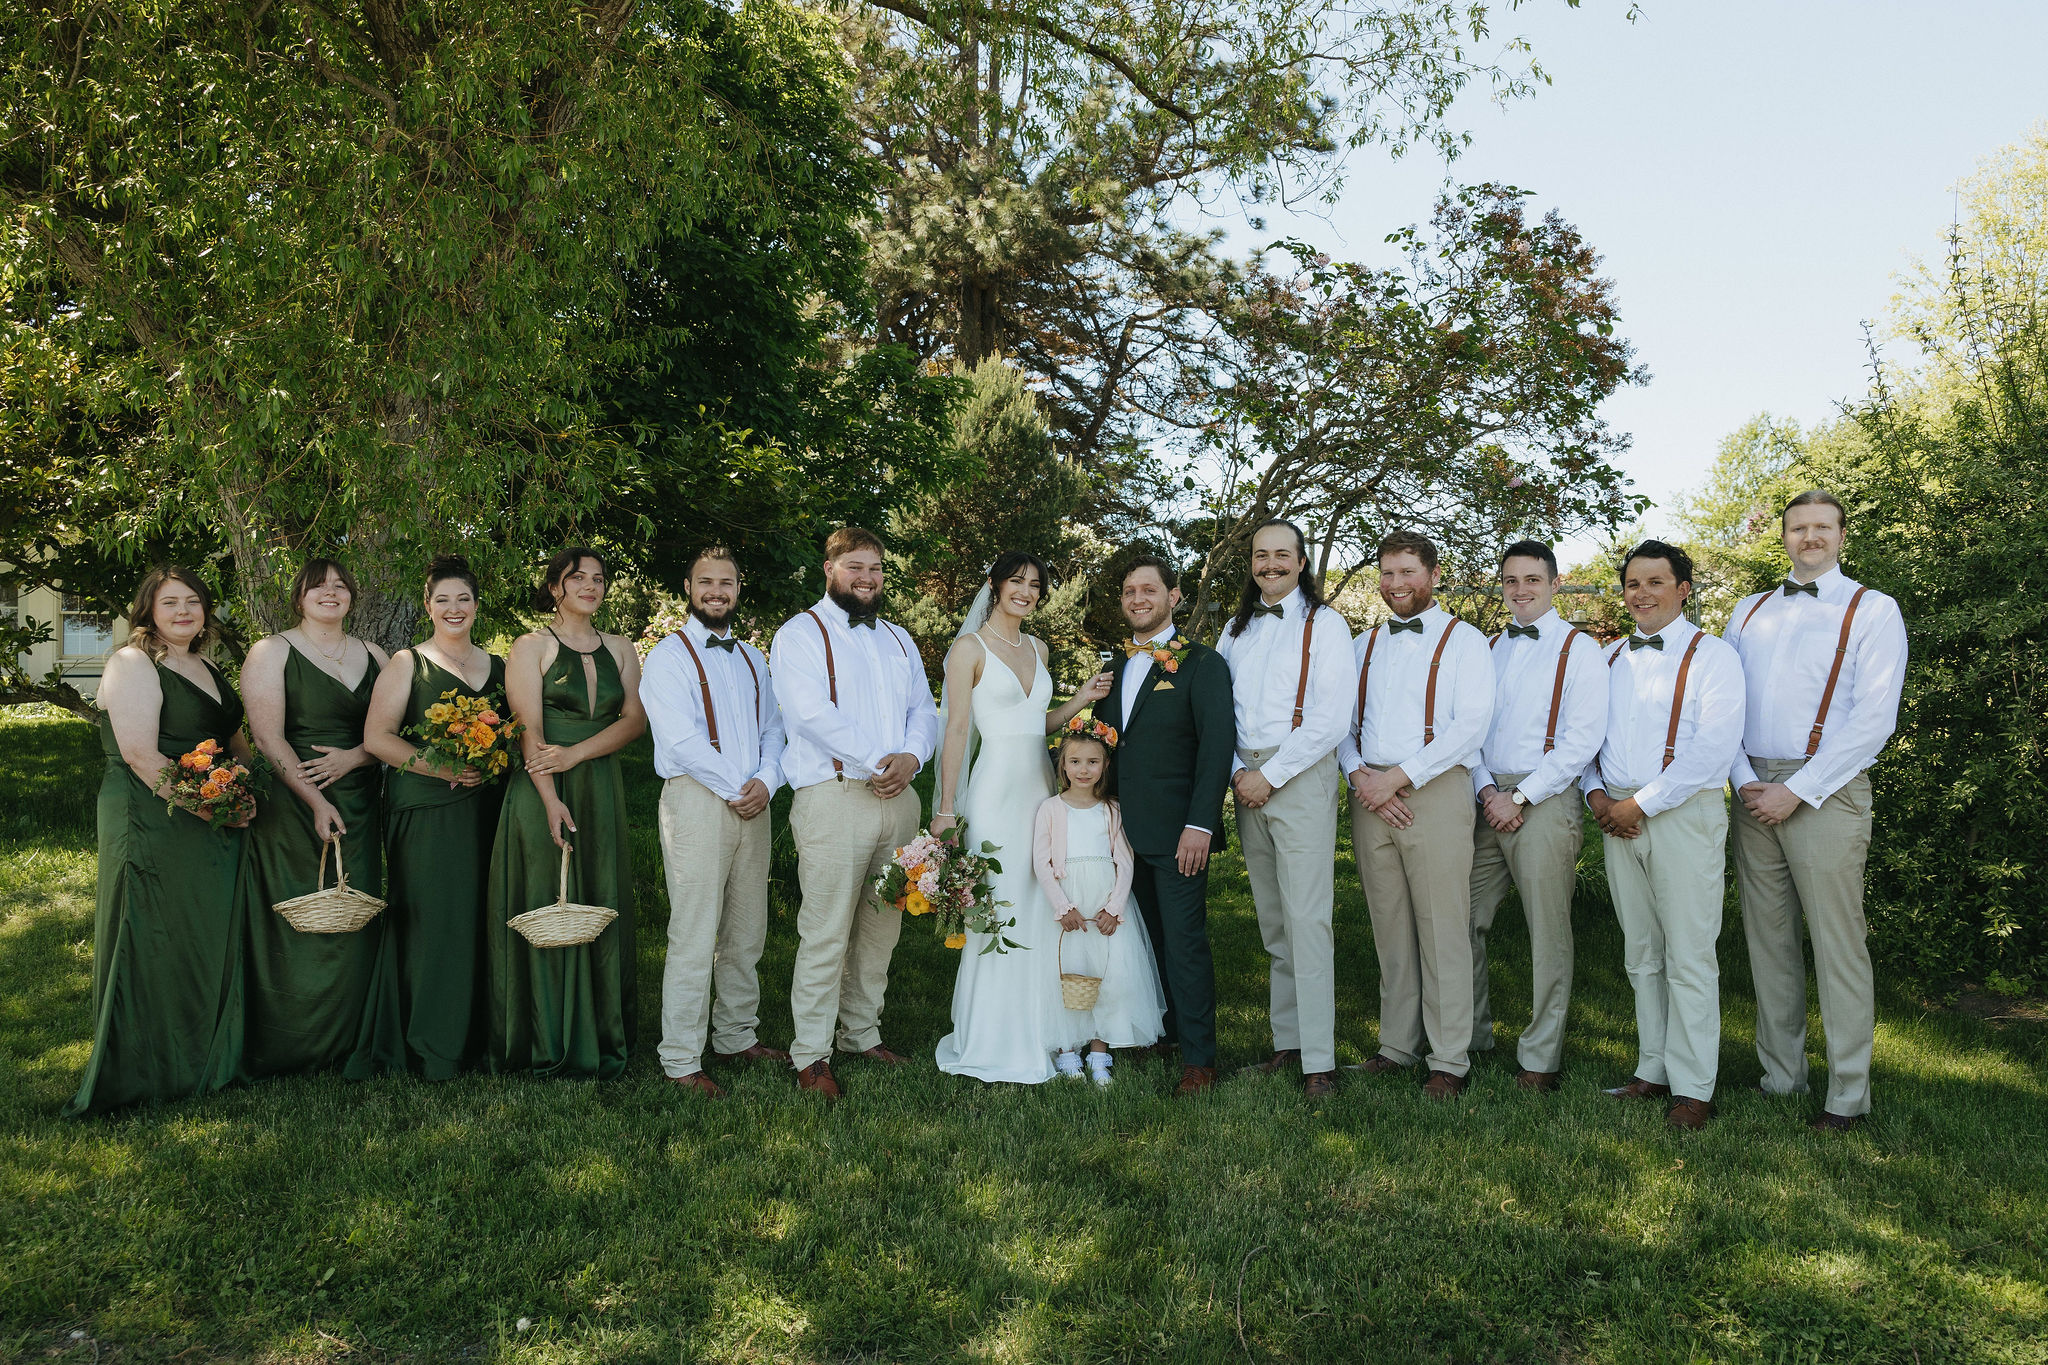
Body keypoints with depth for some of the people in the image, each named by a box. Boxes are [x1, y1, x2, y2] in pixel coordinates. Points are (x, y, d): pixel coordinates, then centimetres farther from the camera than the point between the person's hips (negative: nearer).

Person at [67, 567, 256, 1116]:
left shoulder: (207, 668, 16)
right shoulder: (132, 664, -9)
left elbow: (236, 740, 23)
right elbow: (142, 755, -17)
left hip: (217, 829, 8)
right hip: (151, 823, -8)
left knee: (210, 942, 14)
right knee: (154, 947, -1)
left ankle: (210, 1059, 27)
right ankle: (148, 1070, 11)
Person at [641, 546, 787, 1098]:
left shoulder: (752, 658, 19)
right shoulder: (669, 656, -1)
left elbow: (772, 728, 13)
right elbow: (681, 739, -12)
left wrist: (765, 781, -5)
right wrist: (734, 787, -11)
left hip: (752, 804, 6)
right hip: (696, 800, -6)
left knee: (746, 931, 10)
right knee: (694, 936, -6)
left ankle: (736, 1036, 23)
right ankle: (681, 1061, 0)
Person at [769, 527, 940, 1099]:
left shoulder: (898, 638, 21)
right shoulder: (801, 633, 0)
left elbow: (924, 709, 14)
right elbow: (812, 713, -13)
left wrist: (911, 756, -7)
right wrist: (874, 763, -15)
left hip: (897, 797, 7)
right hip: (834, 796, -6)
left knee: (881, 927, 11)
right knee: (826, 933, -6)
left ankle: (862, 1033, 24)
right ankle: (811, 1053, 3)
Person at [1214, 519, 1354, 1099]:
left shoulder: (1324, 625, -2)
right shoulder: (1236, 629, 16)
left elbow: (1331, 718, -11)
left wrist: (1269, 776, -12)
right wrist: (1237, 771, -2)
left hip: (1301, 776, -6)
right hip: (1248, 780, 6)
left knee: (1308, 921, -9)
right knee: (1273, 922, 9)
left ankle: (1318, 1060, -6)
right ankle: (1286, 1041, 17)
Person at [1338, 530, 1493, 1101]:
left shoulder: (1463, 641, 1)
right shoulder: (1365, 644, 17)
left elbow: (1471, 726, -10)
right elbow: (1343, 719, 15)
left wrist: (1398, 776, -15)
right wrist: (1360, 775, -5)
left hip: (1435, 792, -5)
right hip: (1372, 794, 5)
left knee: (1442, 930, -2)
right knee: (1389, 928, 10)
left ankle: (1449, 1061, 6)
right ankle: (1397, 1046, 20)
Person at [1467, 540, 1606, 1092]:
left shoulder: (1579, 648, -1)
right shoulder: (1488, 648, 16)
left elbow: (1583, 739, -9)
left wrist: (1520, 797, -13)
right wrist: (1485, 788, -2)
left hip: (1545, 801, -5)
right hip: (1488, 799, 5)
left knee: (1547, 932, 0)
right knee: (1464, 920, 5)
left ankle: (1541, 1059, 9)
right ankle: (1469, 1037, 20)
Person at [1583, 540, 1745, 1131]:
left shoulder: (1711, 656, -3)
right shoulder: (1609, 658, 16)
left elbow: (1714, 748, -13)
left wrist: (1639, 804, -14)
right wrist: (1597, 795, -1)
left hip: (1683, 815, -6)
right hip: (1618, 815, 6)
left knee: (1688, 958, -3)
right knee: (1641, 954, 11)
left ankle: (1692, 1088, 4)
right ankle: (1653, 1070, 19)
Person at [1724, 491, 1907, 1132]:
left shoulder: (1872, 609, 1)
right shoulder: (1749, 612, 15)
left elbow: (1875, 717, -9)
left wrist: (1797, 790, -14)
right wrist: (1746, 781, -4)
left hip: (1825, 790, -4)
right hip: (1755, 791, 5)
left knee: (1836, 941, -3)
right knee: (1767, 936, 8)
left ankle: (1847, 1094, 6)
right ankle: (1779, 1077, 18)